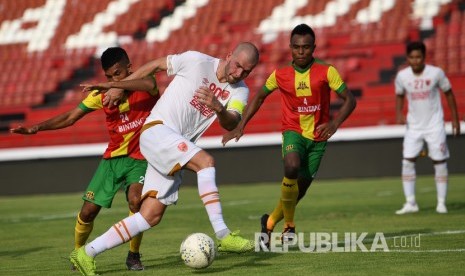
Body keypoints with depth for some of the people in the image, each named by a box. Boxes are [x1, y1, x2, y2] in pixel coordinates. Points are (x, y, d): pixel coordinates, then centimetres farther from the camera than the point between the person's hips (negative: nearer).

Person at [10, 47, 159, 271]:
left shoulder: (144, 84, -10)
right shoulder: (102, 94, -1)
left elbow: (150, 86, -37)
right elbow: (71, 117, 2)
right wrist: (37, 128, -8)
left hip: (140, 158, -3)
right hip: (113, 157, 4)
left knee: (135, 200, -29)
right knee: (88, 211, -2)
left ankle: (133, 255, -7)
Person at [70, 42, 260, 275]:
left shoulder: (239, 91, 4)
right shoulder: (196, 61, -7)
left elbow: (231, 124, -14)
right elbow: (156, 65, 6)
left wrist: (218, 107, -37)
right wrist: (116, 86, 9)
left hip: (177, 148, 6)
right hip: (157, 129, -6)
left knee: (152, 216, -1)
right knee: (205, 161, -29)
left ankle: (86, 254, 5)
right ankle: (223, 236, -32)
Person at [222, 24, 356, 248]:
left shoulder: (326, 72, -8)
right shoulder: (280, 76, -2)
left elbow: (349, 100, -8)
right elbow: (259, 97, 14)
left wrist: (334, 123, -25)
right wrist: (240, 126, 6)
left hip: (317, 137, 1)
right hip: (293, 131, -1)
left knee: (299, 189, 4)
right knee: (292, 167, -32)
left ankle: (270, 222, 31)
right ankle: (289, 226, -14)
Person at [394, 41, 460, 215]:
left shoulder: (436, 73, -12)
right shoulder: (402, 76, -6)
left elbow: (449, 94, 1)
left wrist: (455, 119, 1)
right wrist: (398, 114, -6)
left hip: (434, 125, -2)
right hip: (414, 127, 2)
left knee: (440, 163, -1)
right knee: (407, 162, -6)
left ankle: (441, 203, 7)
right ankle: (410, 203, 1)